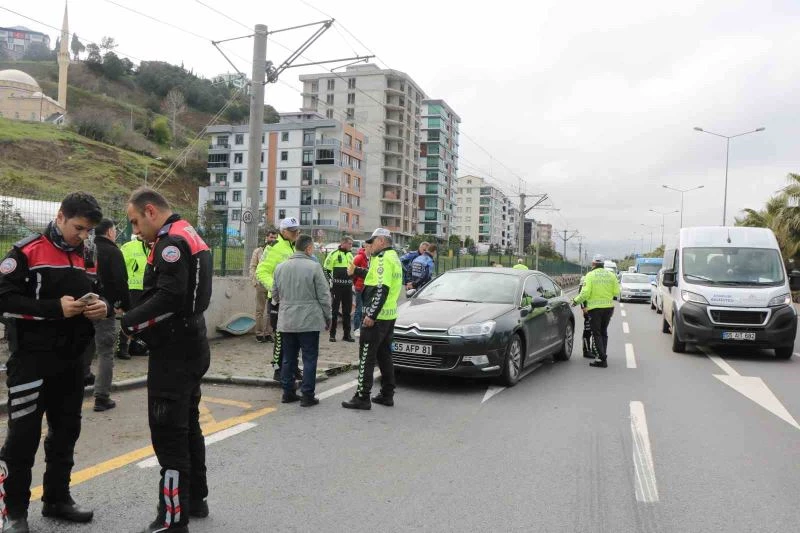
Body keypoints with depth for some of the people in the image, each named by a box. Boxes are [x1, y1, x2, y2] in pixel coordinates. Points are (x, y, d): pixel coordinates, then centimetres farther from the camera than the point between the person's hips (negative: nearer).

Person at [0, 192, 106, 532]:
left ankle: (57, 499, 30)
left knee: (66, 431, 14)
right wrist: (54, 308, -23)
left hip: (72, 361, 6)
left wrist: (103, 307, -7)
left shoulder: (88, 259, 11)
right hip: (32, 360, -6)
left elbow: (102, 296, 17)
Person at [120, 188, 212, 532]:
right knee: (188, 425, 18)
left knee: (168, 432, -4)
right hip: (190, 345, 11)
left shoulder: (171, 242, -16)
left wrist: (129, 323, -14)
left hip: (174, 351, -10)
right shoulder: (190, 236, 16)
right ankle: (195, 499, 30)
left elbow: (168, 299, -25)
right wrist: (133, 312, 8)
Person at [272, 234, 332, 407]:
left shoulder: (280, 267, 6)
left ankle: (288, 392, 21)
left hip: (286, 321, 5)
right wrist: (327, 317, 3)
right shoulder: (314, 267, -11)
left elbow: (275, 294, 16)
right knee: (309, 359, 3)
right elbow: (324, 296, -8)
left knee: (288, 358, 14)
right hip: (309, 321, -5)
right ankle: (307, 395, 5)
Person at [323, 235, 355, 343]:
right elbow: (326, 270, -7)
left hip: (348, 287, 6)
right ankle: (332, 334, 7)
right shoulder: (333, 254, -7)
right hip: (337, 287, -6)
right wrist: (330, 282, -11)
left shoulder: (350, 255, 14)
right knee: (334, 310, 0)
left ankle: (347, 334, 15)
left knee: (347, 311, 8)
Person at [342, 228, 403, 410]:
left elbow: (381, 289, -24)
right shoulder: (394, 257, 16)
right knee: (384, 356, 15)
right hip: (390, 315, 10)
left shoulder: (383, 258, -15)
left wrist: (371, 314, -24)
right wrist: (357, 271, 29)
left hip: (376, 316, -10)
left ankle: (362, 397, -1)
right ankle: (387, 395, 20)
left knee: (367, 357, -4)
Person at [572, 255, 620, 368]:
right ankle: (601, 355, 22)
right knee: (603, 332, 18)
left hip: (595, 308, -5)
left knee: (596, 334, 1)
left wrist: (576, 301, 0)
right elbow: (616, 293, 3)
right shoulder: (611, 275, 5)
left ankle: (602, 359, -5)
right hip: (608, 307, 5)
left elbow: (585, 293, -15)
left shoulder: (590, 275, -8)